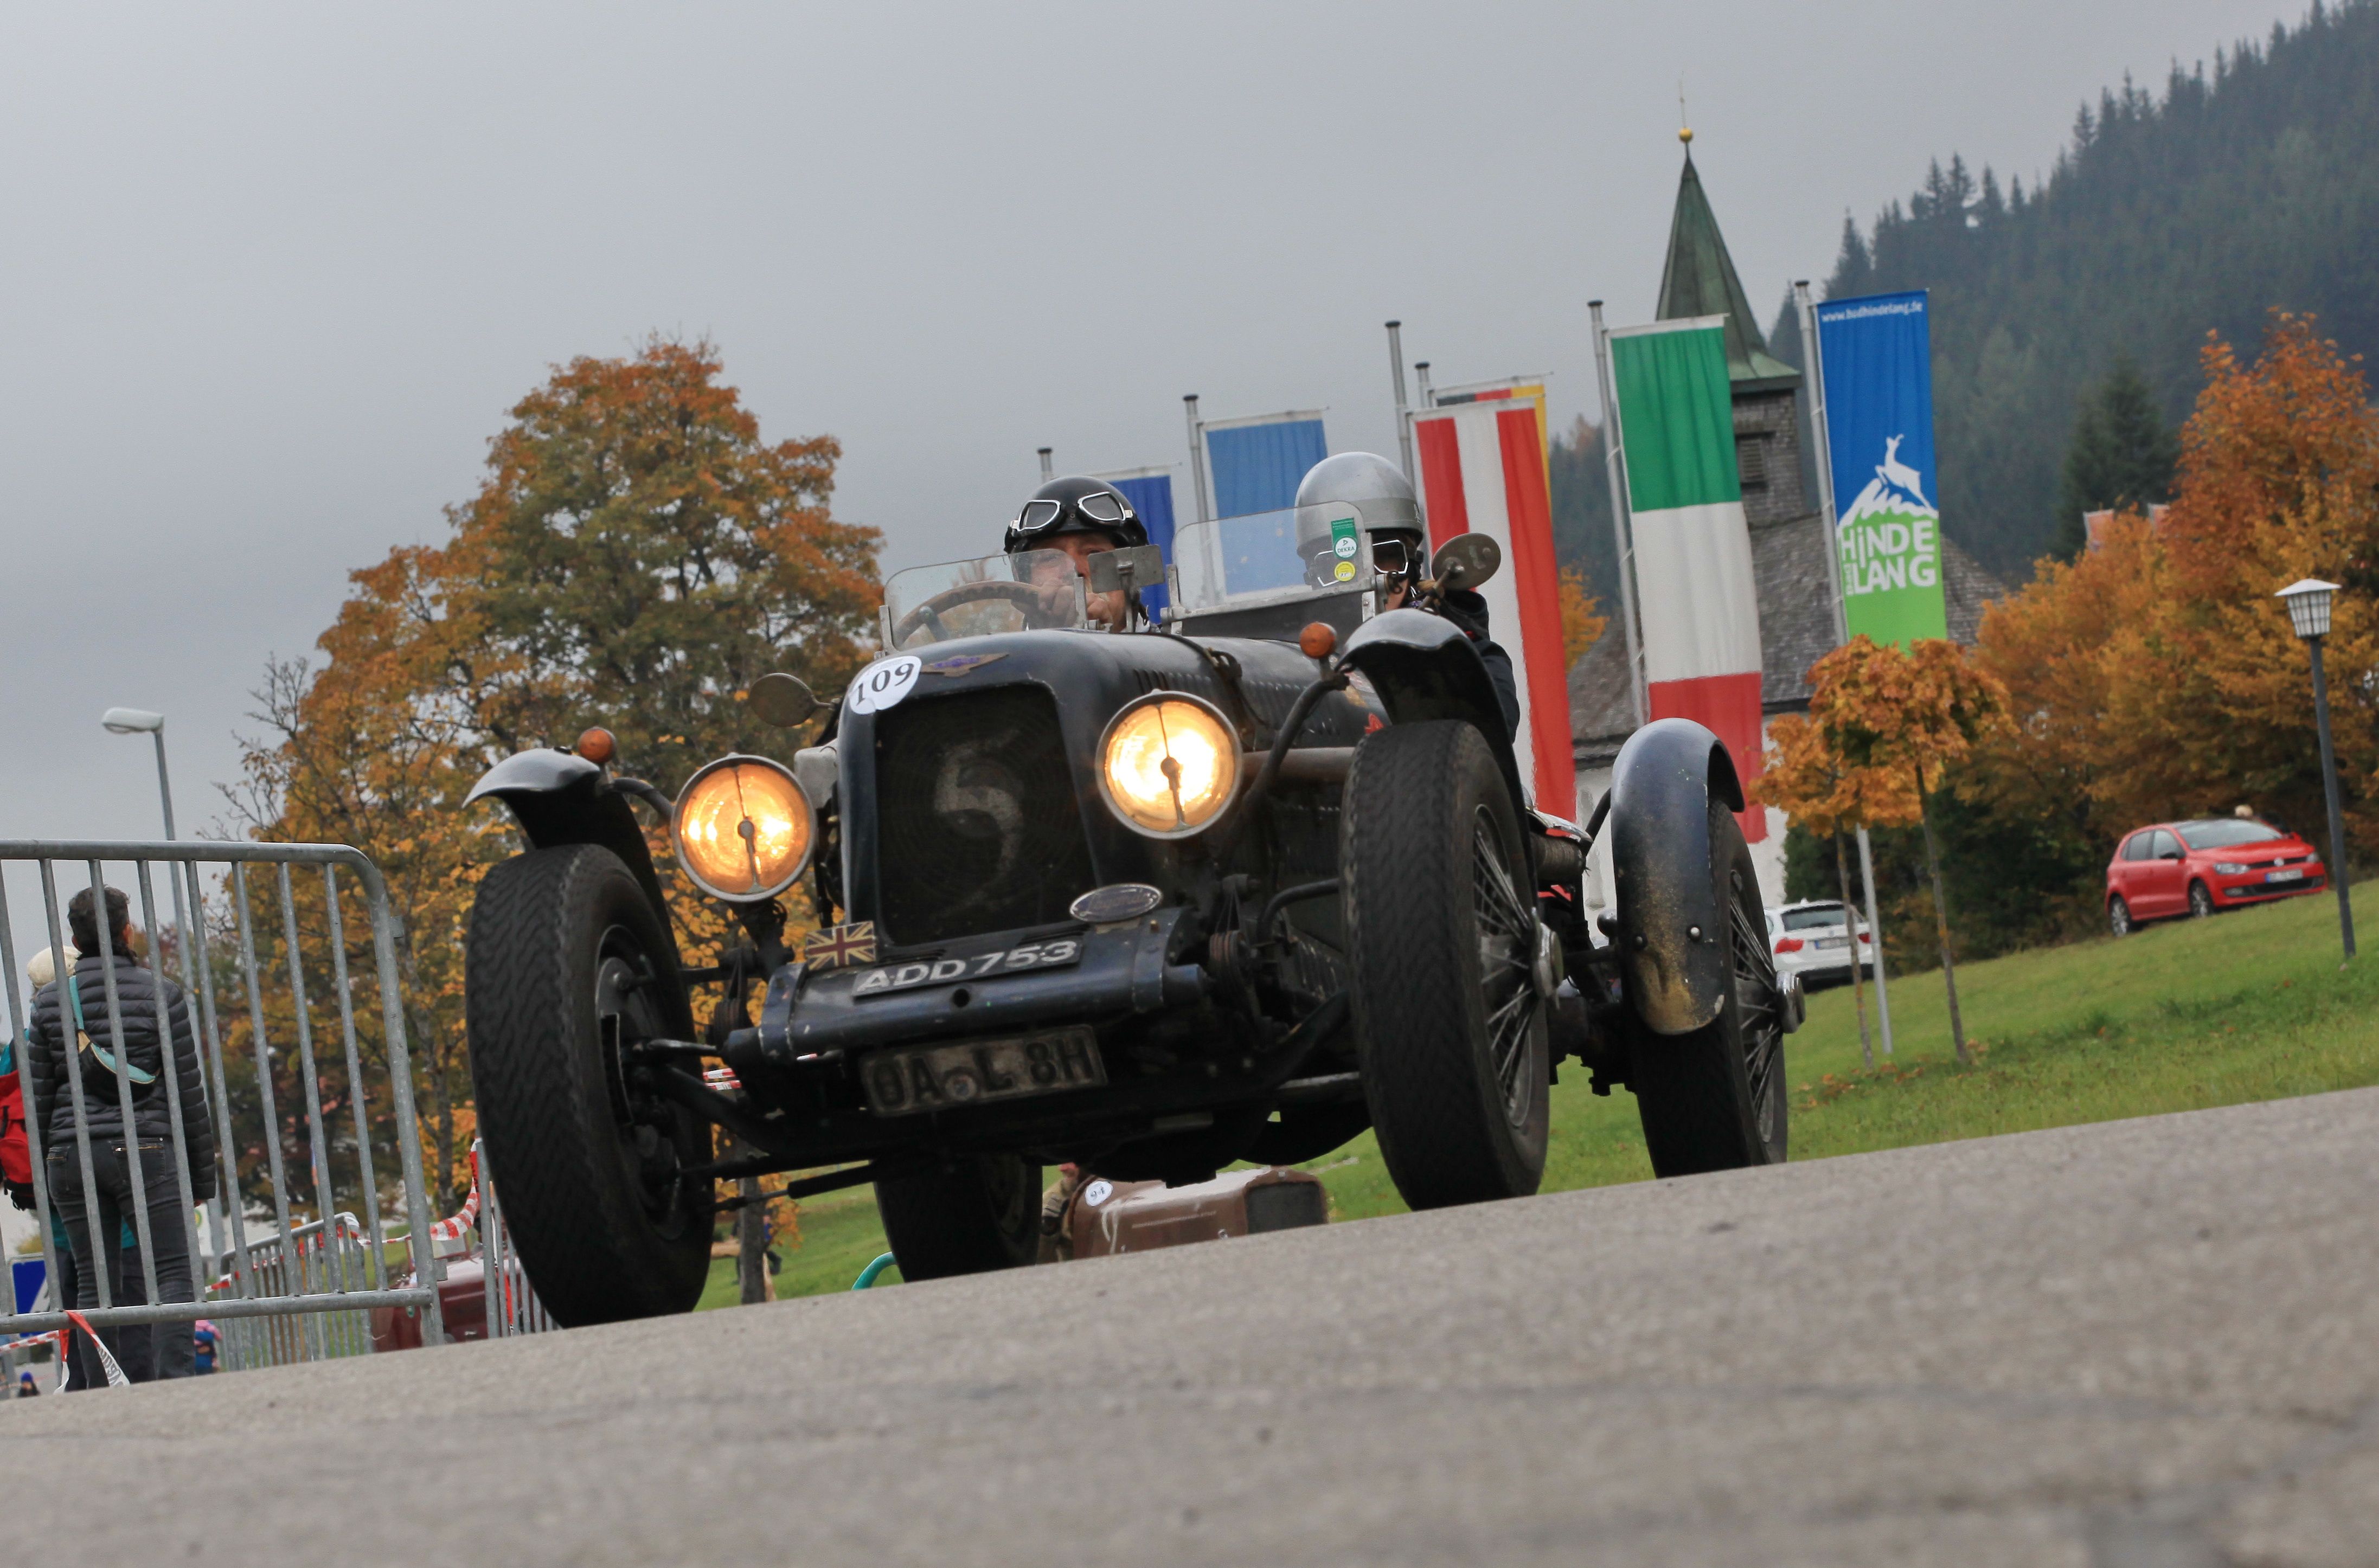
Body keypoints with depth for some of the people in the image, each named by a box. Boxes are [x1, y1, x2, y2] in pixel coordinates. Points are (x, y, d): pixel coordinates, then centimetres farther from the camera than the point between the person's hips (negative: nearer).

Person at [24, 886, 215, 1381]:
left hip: (70, 1153, 3)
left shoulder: (49, 1001, 8)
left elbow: (38, 1096, 9)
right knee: (173, 1271, -2)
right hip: (145, 1149, -3)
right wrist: (202, 1170, 8)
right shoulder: (161, 995, 0)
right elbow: (189, 1090, 1)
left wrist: (44, 1175, 17)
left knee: (92, 1281, 6)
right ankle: (175, 1382, -17)